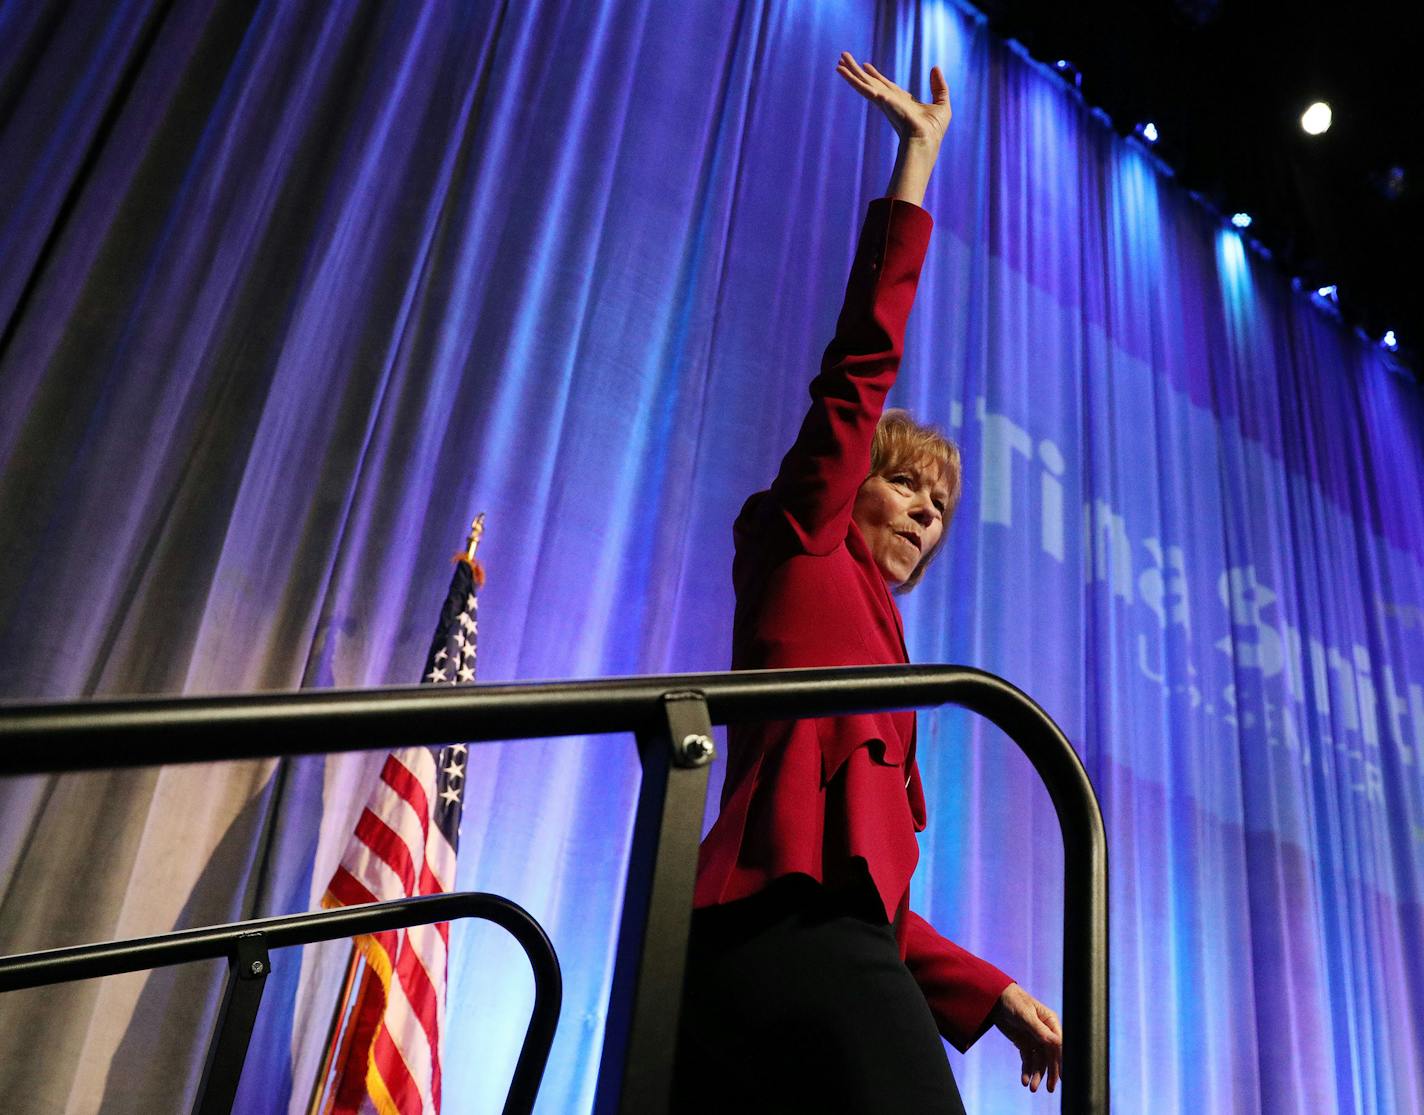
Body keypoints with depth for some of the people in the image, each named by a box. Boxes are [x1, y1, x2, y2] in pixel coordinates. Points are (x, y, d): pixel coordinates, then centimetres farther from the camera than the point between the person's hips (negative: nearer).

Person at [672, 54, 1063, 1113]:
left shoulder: (860, 626, 32)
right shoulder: (803, 543, 15)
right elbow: (863, 362, 7)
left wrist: (995, 995, 20)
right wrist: (917, 158, 14)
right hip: (796, 932, -8)